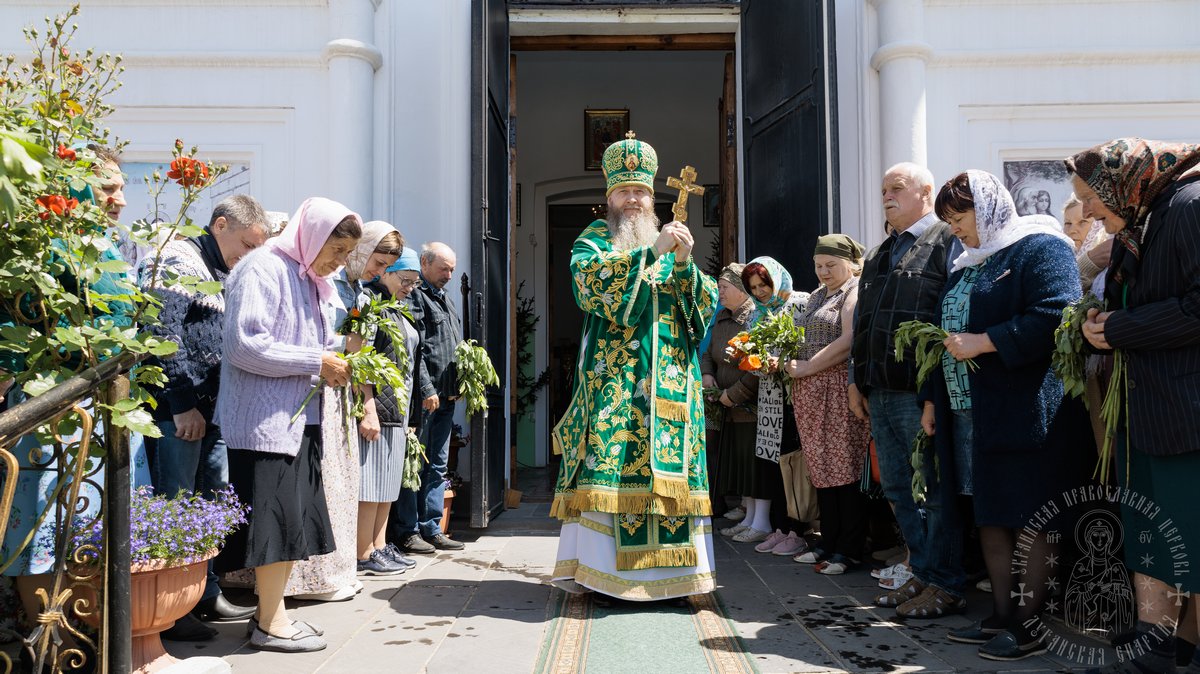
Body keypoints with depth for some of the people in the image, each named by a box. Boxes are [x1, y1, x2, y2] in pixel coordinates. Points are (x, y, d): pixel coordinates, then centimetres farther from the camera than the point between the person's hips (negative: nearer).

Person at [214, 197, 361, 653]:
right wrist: (317, 362, -18)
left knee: (297, 518, 11)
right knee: (277, 518, -5)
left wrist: (334, 364, 3)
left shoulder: (311, 281, 17)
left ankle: (273, 610, 22)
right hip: (265, 419, -9)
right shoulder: (264, 269, -11)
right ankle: (269, 623, 7)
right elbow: (243, 345, -20)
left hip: (300, 417, 9)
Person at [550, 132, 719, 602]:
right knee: (607, 465, -11)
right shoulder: (593, 239, 10)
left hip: (672, 381, 4)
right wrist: (650, 252, -19)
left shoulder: (672, 248, 20)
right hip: (613, 378, -3)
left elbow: (708, 304, 8)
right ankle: (594, 568, -5)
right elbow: (588, 278, -14)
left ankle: (665, 569, 6)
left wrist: (684, 263, -9)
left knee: (671, 467, -1)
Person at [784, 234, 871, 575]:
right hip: (811, 393, 8)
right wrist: (791, 363, 2)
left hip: (840, 389, -8)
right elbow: (805, 339, 23)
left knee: (845, 468, -5)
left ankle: (849, 550, 1)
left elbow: (848, 341, -15)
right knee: (822, 468, 9)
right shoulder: (817, 296, 22)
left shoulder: (856, 292, -4)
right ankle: (829, 543, 17)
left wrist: (807, 367, -14)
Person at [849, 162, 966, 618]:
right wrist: (856, 380, 17)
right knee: (898, 490, 13)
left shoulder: (948, 244, -4)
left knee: (936, 491, 0)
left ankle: (946, 586, 10)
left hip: (920, 392, -8)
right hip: (879, 393, 8)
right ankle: (923, 573, 25)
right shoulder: (880, 255, 21)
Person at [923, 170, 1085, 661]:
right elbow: (950, 332, 26)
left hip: (1026, 412, -8)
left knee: (1033, 519, -1)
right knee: (990, 515, 10)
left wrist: (984, 342, -18)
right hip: (971, 413, 9)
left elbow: (1055, 316, -20)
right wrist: (933, 397, 20)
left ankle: (1030, 625, 7)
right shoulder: (966, 266, 21)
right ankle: (1002, 615, 19)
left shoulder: (1040, 248, -5)